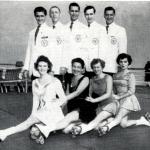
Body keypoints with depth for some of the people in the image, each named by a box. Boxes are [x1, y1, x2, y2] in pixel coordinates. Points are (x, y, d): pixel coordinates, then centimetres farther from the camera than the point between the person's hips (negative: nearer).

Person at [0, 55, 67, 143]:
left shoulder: (55, 81, -4)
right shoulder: (35, 82, 10)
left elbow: (63, 98, -2)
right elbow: (35, 100, 6)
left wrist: (51, 106, -9)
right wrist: (33, 113, -9)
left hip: (53, 112, -6)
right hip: (41, 112, 6)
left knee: (31, 121, -28)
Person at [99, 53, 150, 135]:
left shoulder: (130, 75, -6)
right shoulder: (115, 75, 12)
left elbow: (131, 91, -13)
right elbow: (114, 89, 20)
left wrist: (119, 97, -13)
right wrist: (114, 96, 1)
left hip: (128, 99, -6)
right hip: (119, 100, 6)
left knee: (119, 118, -27)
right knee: (123, 124, -2)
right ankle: (141, 121, 18)